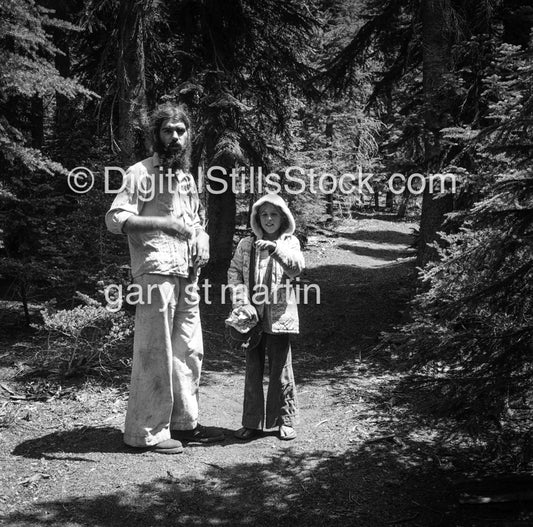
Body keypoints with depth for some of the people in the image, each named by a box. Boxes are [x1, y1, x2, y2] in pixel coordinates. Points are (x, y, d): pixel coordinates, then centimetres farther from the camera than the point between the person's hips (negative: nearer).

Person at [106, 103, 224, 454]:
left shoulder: (186, 175, 19)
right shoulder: (141, 173, -4)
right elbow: (115, 219, -14)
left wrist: (202, 241, 8)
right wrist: (161, 222, -24)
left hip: (187, 274, 8)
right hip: (156, 272, -8)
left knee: (189, 351, 13)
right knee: (155, 353, -4)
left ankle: (185, 421, 25)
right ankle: (146, 432, 6)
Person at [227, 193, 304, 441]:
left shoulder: (289, 242, 3)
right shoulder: (246, 245, 8)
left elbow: (296, 268, -14)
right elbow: (234, 274, 3)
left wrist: (275, 248, -29)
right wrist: (243, 304, -9)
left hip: (279, 315, -2)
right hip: (253, 315, 2)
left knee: (280, 367, 3)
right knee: (253, 369, 9)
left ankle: (285, 420, 17)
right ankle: (252, 422, 18)